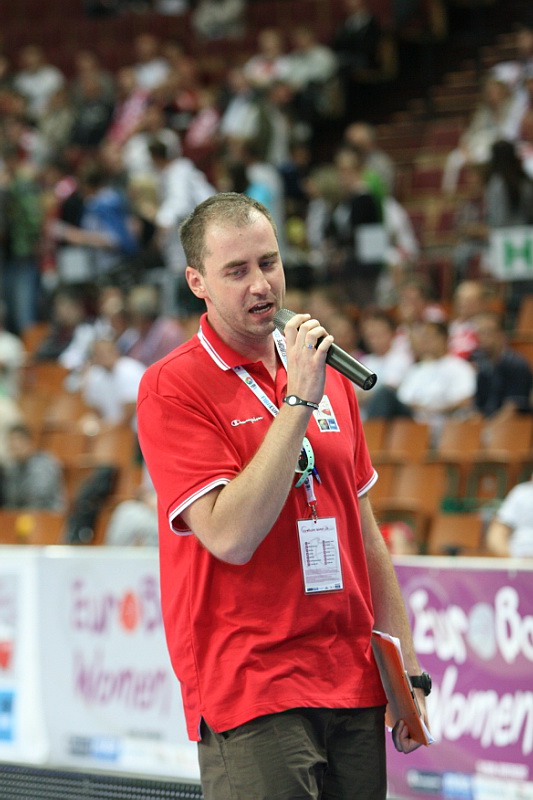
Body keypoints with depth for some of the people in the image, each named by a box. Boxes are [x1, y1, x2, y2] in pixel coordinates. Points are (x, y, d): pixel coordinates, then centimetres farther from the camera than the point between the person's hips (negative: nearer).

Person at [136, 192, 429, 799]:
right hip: (251, 695, -6)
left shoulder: (327, 378, 13)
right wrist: (298, 401, -18)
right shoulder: (171, 388, -7)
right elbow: (231, 537, -19)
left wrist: (406, 670, 14)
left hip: (353, 686, 6)